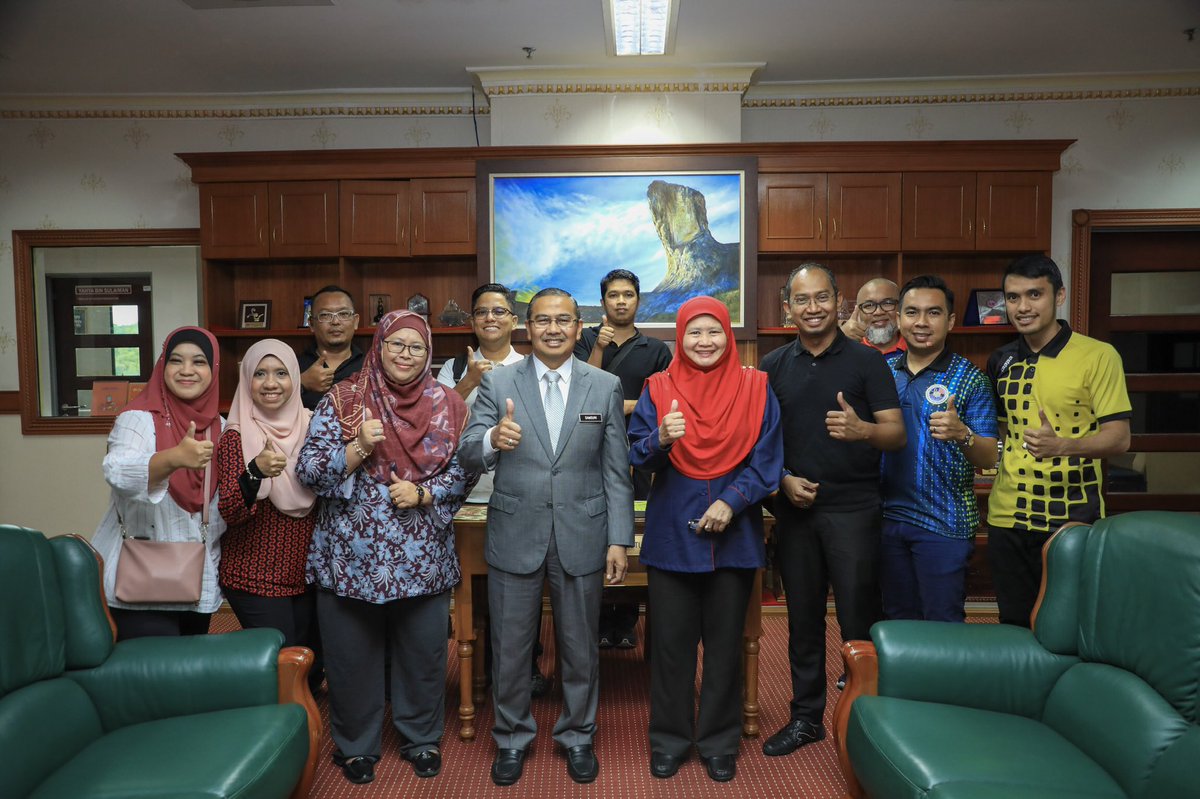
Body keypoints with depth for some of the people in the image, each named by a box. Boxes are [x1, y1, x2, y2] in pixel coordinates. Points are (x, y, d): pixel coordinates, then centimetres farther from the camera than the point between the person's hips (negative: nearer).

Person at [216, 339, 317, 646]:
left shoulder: (310, 427, 3)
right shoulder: (236, 437, -10)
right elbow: (227, 513, -19)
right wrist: (256, 472, -36)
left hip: (308, 573, 5)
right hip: (255, 578, -5)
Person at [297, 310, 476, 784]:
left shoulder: (446, 406, 1)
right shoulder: (342, 401, -3)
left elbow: (464, 470, 1)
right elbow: (309, 471, -8)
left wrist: (423, 493, -14)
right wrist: (359, 448, -22)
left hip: (423, 558, 1)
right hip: (351, 557, -1)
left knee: (423, 655, 13)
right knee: (352, 657, 13)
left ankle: (422, 739, 35)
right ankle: (356, 745, 35)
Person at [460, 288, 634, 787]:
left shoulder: (606, 386, 1)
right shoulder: (497, 383, 0)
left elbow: (616, 471, 1)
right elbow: (470, 455, -5)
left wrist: (619, 540, -3)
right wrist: (492, 439, -28)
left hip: (581, 537, 0)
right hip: (515, 535, 0)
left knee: (580, 647, 15)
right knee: (510, 647, 13)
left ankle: (577, 736, 37)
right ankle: (512, 737, 36)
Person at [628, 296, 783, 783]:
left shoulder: (754, 387, 0)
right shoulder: (659, 388, 0)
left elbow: (766, 458, -3)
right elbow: (637, 456, -4)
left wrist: (731, 501, -15)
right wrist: (661, 438, -25)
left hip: (734, 534, 0)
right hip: (672, 534, 0)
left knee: (725, 642, 11)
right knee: (671, 642, 8)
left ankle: (720, 742, 28)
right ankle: (669, 741, 25)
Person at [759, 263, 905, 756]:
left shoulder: (866, 361, -2)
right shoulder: (774, 366, 7)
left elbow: (898, 433, -6)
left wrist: (861, 429, -27)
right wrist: (783, 478, -5)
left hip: (853, 508, -3)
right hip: (794, 506, 3)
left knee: (858, 618, 0)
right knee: (803, 617, 12)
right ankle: (806, 716, 26)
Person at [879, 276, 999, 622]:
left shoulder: (970, 379, -6)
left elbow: (989, 458, -11)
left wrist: (962, 434, -29)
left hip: (943, 524, -4)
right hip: (888, 517, 4)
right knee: (897, 621, 16)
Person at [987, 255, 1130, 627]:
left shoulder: (1098, 356, -7)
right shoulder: (1001, 361, 9)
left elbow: (1119, 437, -11)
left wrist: (1061, 445, -28)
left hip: (1072, 519, -4)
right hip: (1007, 518, 5)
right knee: (1015, 627, 14)